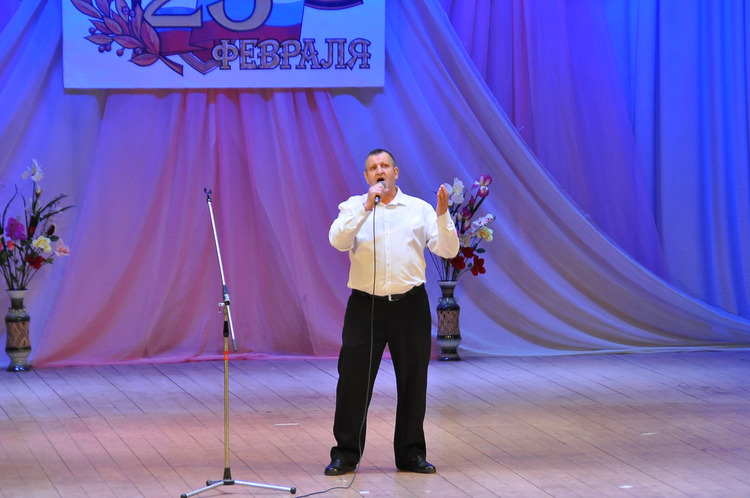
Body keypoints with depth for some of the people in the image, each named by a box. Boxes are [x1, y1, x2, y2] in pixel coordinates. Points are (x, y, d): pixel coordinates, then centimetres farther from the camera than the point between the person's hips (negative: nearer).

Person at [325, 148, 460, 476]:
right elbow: (338, 240, -14)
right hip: (366, 305, -1)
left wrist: (443, 215, -14)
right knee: (354, 379, -2)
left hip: (410, 304, 1)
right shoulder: (354, 207, 5)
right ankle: (345, 453, 8)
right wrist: (367, 206, -19)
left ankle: (411, 454, 17)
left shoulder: (419, 209, 7)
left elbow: (448, 250, 1)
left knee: (413, 380, 6)